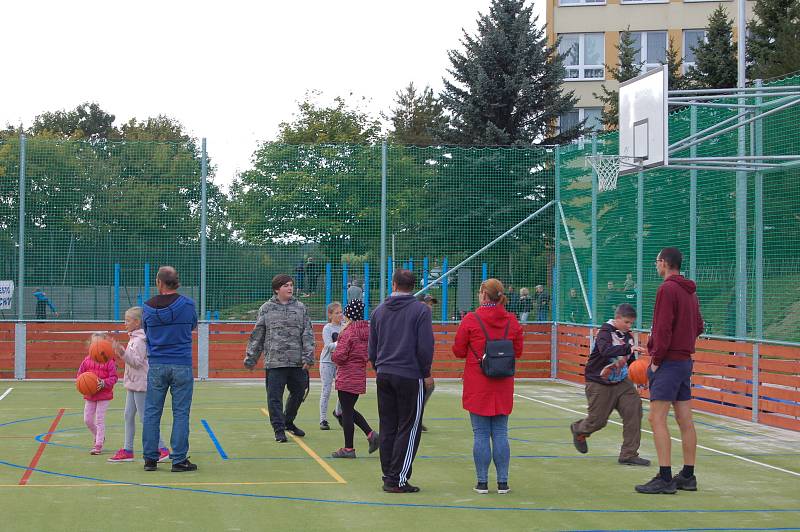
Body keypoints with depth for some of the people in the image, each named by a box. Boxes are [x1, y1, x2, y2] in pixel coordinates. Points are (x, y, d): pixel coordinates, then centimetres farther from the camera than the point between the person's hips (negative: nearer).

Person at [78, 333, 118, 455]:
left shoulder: (109, 361, -10)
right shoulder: (87, 360, 1)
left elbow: (113, 377, -10)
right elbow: (80, 375, 9)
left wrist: (103, 383, -24)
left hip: (104, 395, -5)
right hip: (89, 395, 5)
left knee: (100, 420, -4)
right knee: (87, 420, 9)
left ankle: (98, 445, 3)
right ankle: (98, 437, 33)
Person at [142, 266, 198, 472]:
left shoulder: (148, 307, -1)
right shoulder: (187, 305, -5)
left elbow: (146, 331, 12)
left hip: (156, 366, 2)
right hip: (182, 366, -1)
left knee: (151, 412, 8)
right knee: (181, 413, 2)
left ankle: (150, 458, 11)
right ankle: (179, 459, 2)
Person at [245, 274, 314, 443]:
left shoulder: (301, 308, 8)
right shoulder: (266, 309, 4)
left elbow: (308, 334, 4)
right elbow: (257, 336, 8)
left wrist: (308, 357, -5)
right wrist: (250, 358, 7)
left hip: (297, 362, 3)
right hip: (275, 361, -3)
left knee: (298, 393, 13)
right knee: (275, 397, -5)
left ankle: (288, 422, 34)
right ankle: (279, 429, 3)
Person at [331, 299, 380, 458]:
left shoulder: (348, 332, -17)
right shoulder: (367, 331, 7)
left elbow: (339, 356, -20)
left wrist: (334, 357, 1)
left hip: (347, 378, -8)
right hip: (360, 376, 8)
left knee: (347, 411, 0)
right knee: (350, 409, 21)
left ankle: (348, 449, 5)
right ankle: (371, 434, 8)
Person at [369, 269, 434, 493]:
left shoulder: (379, 311, 10)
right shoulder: (421, 310, -6)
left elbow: (372, 348, 13)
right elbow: (425, 346, -11)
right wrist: (426, 373, 0)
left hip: (384, 376, 5)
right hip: (410, 376, -5)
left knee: (387, 428, 10)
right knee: (408, 429, -1)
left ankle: (388, 476, 12)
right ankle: (397, 479, -4)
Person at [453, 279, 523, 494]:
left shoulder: (471, 320, -10)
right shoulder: (512, 321, 0)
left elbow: (458, 351, -3)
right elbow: (518, 352, 8)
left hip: (477, 387, -3)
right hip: (503, 387, 3)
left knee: (481, 435, 3)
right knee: (500, 434, 8)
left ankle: (482, 482, 5)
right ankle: (503, 482, 9)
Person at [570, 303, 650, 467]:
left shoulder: (628, 337, 4)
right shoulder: (605, 332, -16)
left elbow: (630, 361, 15)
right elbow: (605, 350, -37)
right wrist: (629, 349, -46)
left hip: (621, 382, 6)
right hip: (599, 384, -6)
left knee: (634, 408, -13)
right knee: (598, 419, 2)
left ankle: (629, 454, -7)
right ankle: (579, 430, 40)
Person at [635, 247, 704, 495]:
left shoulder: (667, 289, -13)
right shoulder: (690, 291, 15)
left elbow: (663, 328, -18)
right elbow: (699, 327, 21)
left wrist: (656, 358, -11)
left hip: (669, 361, -9)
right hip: (685, 360, 9)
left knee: (657, 418, -9)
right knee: (685, 421, 10)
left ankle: (665, 478, -12)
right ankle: (688, 476, 14)